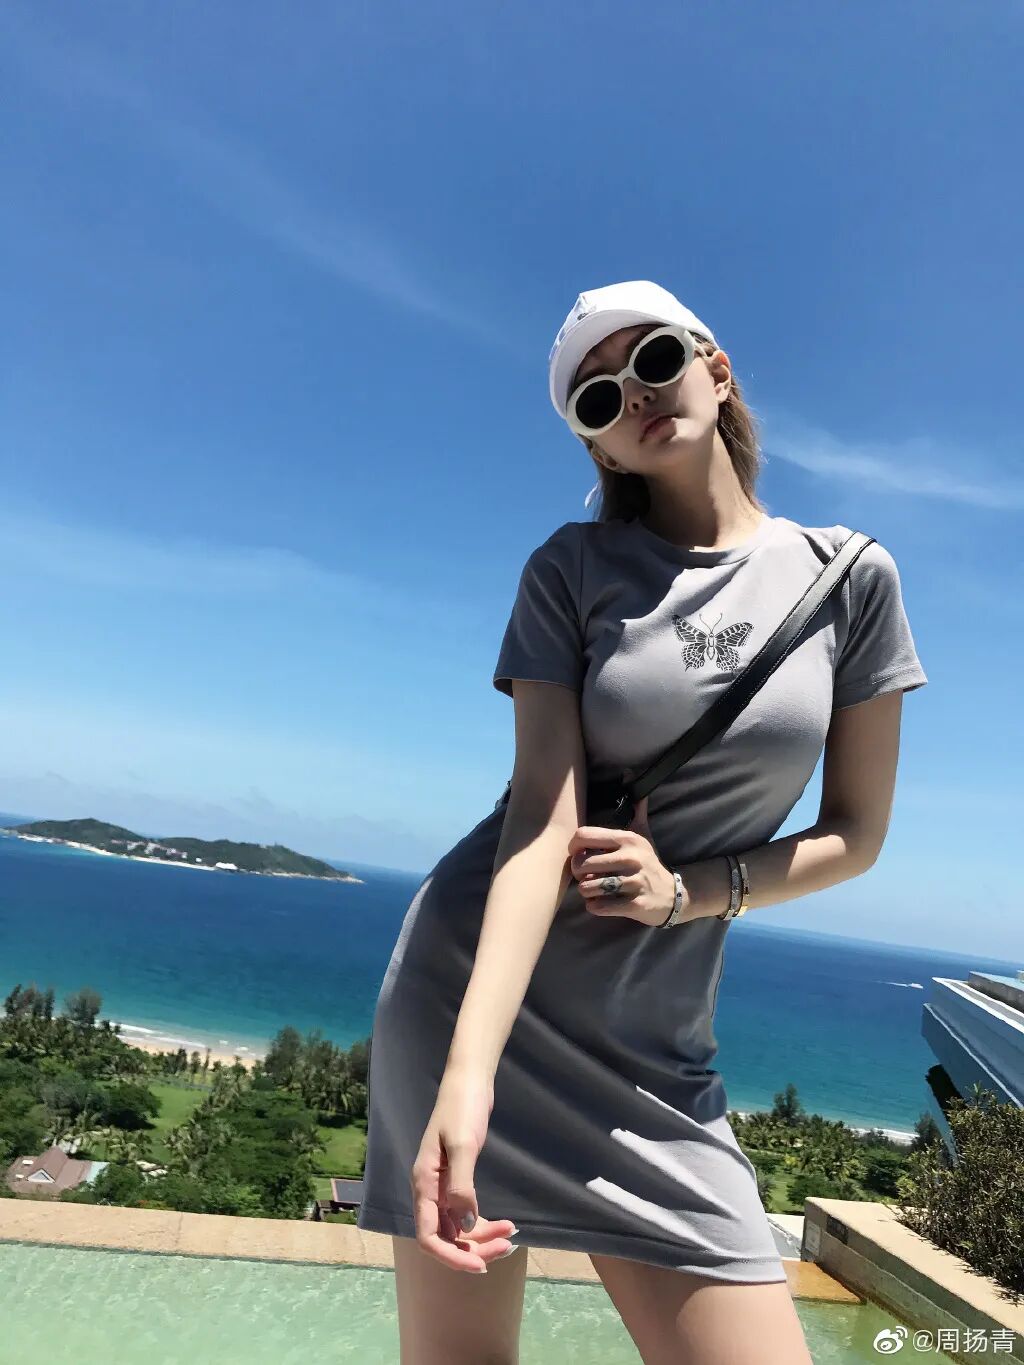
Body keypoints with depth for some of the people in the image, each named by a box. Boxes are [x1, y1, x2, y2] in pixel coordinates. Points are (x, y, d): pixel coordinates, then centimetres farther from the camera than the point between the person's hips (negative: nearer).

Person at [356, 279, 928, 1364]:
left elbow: (854, 834, 4)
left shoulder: (849, 575, 2)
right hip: (473, 981, -1)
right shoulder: (570, 569, -3)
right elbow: (543, 812, -14)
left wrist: (688, 890, -13)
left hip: (653, 1036, 2)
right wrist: (468, 1070, -25)